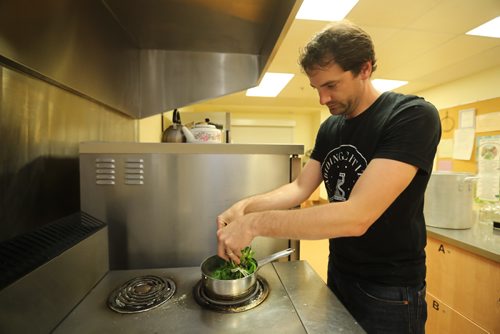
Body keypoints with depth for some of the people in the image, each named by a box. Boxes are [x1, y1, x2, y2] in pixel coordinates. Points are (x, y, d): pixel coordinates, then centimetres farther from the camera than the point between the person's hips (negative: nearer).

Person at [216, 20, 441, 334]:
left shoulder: (413, 116, -22)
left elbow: (357, 216, -32)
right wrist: (246, 206, -16)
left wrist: (256, 223, -31)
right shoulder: (329, 128, 0)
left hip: (390, 289, -6)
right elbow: (301, 187, -1)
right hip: (339, 272, 6)